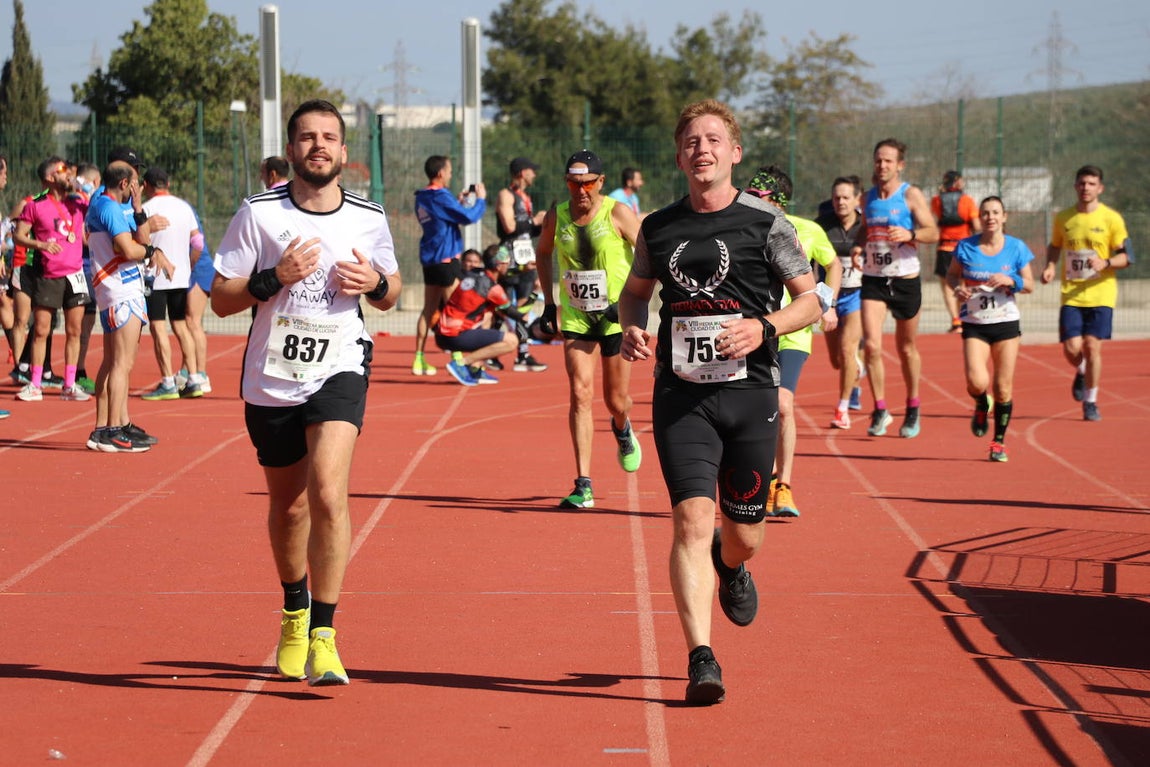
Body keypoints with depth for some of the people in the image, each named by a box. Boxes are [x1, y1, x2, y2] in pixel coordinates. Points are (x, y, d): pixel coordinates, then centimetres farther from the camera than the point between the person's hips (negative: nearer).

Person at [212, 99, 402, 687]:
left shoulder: (368, 218, 1)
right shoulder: (258, 213, -5)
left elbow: (390, 293, 16)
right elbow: (220, 298, -4)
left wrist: (376, 282, -8)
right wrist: (275, 278, -20)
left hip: (338, 371, -1)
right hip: (271, 379, 1)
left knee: (327, 495, -21)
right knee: (288, 507, 15)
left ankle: (322, 639, -16)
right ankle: (294, 611, 42)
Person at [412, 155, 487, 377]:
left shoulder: (422, 198, 11)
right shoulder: (441, 197, -16)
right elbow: (469, 217, -18)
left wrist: (458, 202, 18)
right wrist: (481, 199, -2)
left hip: (429, 259, 8)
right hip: (445, 258, -8)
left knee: (429, 309, 10)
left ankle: (419, 360, 8)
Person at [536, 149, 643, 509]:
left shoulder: (618, 213, -13)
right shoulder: (557, 216, -2)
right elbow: (544, 253, 17)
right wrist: (549, 300, 12)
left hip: (615, 316, -2)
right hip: (575, 317, 2)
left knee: (616, 399, 8)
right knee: (580, 394, -11)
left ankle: (622, 430, 48)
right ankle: (583, 486, -11)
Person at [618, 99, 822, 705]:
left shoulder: (765, 223, 0)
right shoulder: (658, 228, 7)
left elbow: (810, 300, 4)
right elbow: (635, 290, 24)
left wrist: (764, 326, -15)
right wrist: (632, 329, 2)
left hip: (750, 392, 0)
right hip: (681, 395, 0)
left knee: (744, 534, 9)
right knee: (692, 520, -15)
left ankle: (730, 566, 48)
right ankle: (701, 659, -15)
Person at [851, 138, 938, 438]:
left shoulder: (911, 195, -6)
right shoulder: (870, 197, 7)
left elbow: (933, 233, -11)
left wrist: (910, 235, -31)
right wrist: (859, 247, 2)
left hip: (905, 280, -3)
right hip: (873, 280, 3)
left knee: (906, 348, 10)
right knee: (871, 345, -13)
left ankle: (912, 409, 28)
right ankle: (880, 410, -2)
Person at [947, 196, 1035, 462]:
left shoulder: (1016, 248, -2)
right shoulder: (965, 247, -3)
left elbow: (1029, 285, 3)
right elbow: (952, 274, 10)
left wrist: (1011, 280, -18)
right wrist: (957, 288, -12)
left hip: (1006, 323, 1)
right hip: (974, 324, 0)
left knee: (1003, 387, 1)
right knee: (977, 382, -18)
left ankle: (999, 442, 18)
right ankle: (981, 406, 20)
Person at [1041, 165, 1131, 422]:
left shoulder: (1112, 219, -4)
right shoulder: (1063, 218, 5)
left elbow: (1127, 257, -1)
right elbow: (1054, 246, 21)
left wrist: (1105, 262, -20)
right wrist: (1050, 267, 1)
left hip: (1101, 295, -2)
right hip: (1071, 295, 2)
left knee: (1092, 347, -8)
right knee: (1071, 349, -7)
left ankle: (1091, 402, 9)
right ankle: (1082, 372, 31)